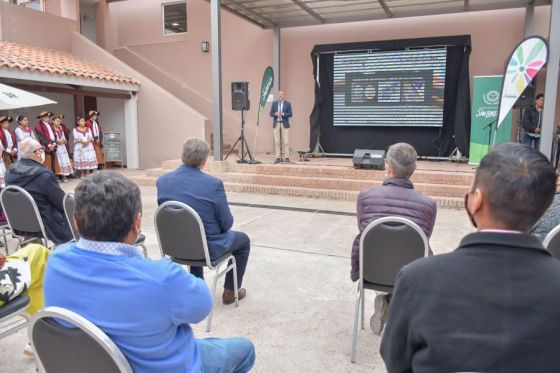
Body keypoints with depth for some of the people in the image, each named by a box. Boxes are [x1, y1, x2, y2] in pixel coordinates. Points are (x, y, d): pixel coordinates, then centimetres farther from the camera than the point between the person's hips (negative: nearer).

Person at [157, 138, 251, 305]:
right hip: (207, 247, -5)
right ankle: (230, 291, 28)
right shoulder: (214, 184, -23)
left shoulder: (162, 180, -9)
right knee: (243, 240, 23)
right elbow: (227, 223, -14)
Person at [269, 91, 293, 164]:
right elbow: (271, 114, 6)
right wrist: (276, 114, -15)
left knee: (286, 142, -5)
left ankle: (286, 158, -1)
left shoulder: (288, 104, 3)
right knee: (277, 142, 1)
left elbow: (290, 114, -3)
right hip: (276, 124, 2)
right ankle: (278, 158, 6)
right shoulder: (274, 103, 9)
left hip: (285, 124, -2)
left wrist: (283, 114, -19)